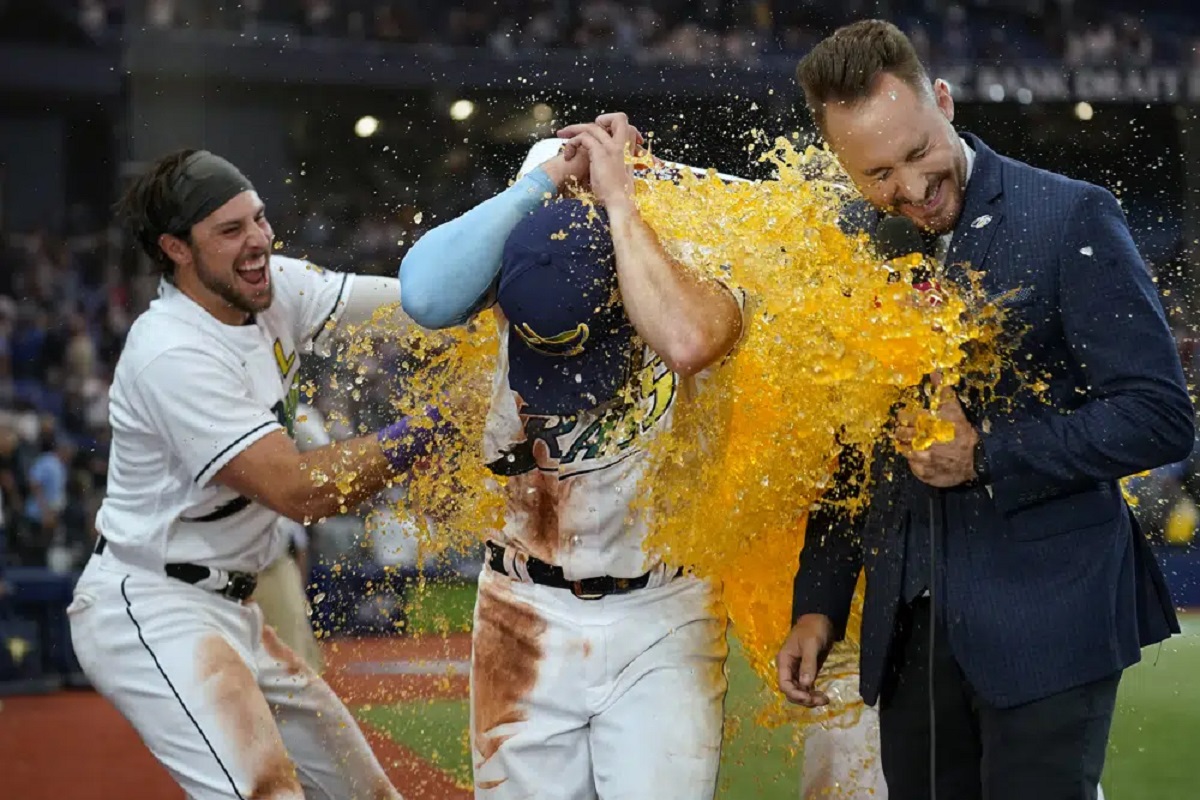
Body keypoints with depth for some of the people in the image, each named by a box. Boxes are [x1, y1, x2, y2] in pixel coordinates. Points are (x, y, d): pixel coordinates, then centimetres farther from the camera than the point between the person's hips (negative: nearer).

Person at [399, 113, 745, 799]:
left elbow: (688, 344, -41)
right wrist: (553, 177, -26)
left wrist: (618, 199, -30)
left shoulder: (697, 278, -16)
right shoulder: (529, 264, -10)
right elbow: (428, 296, -30)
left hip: (663, 619, -2)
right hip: (527, 615, 2)